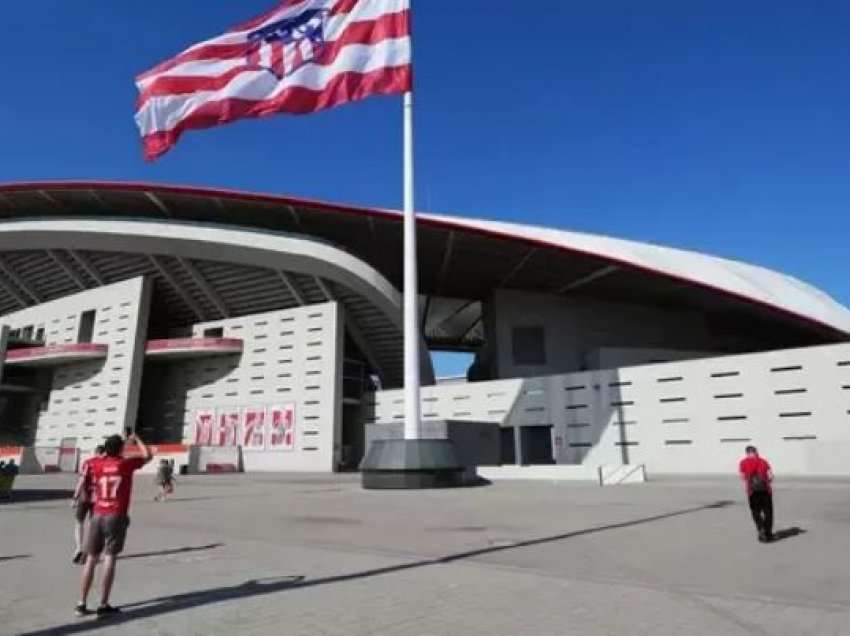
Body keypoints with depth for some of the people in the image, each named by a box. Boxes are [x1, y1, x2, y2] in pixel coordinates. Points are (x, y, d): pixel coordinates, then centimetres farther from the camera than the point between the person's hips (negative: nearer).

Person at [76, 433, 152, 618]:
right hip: (116, 517, -4)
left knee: (91, 559, 10)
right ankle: (103, 606, -1)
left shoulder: (97, 464, 6)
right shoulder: (126, 463, -2)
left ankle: (81, 604, 12)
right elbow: (148, 456, 13)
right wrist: (136, 439, 23)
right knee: (109, 559, -2)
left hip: (97, 516, 4)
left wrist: (107, 450, 33)